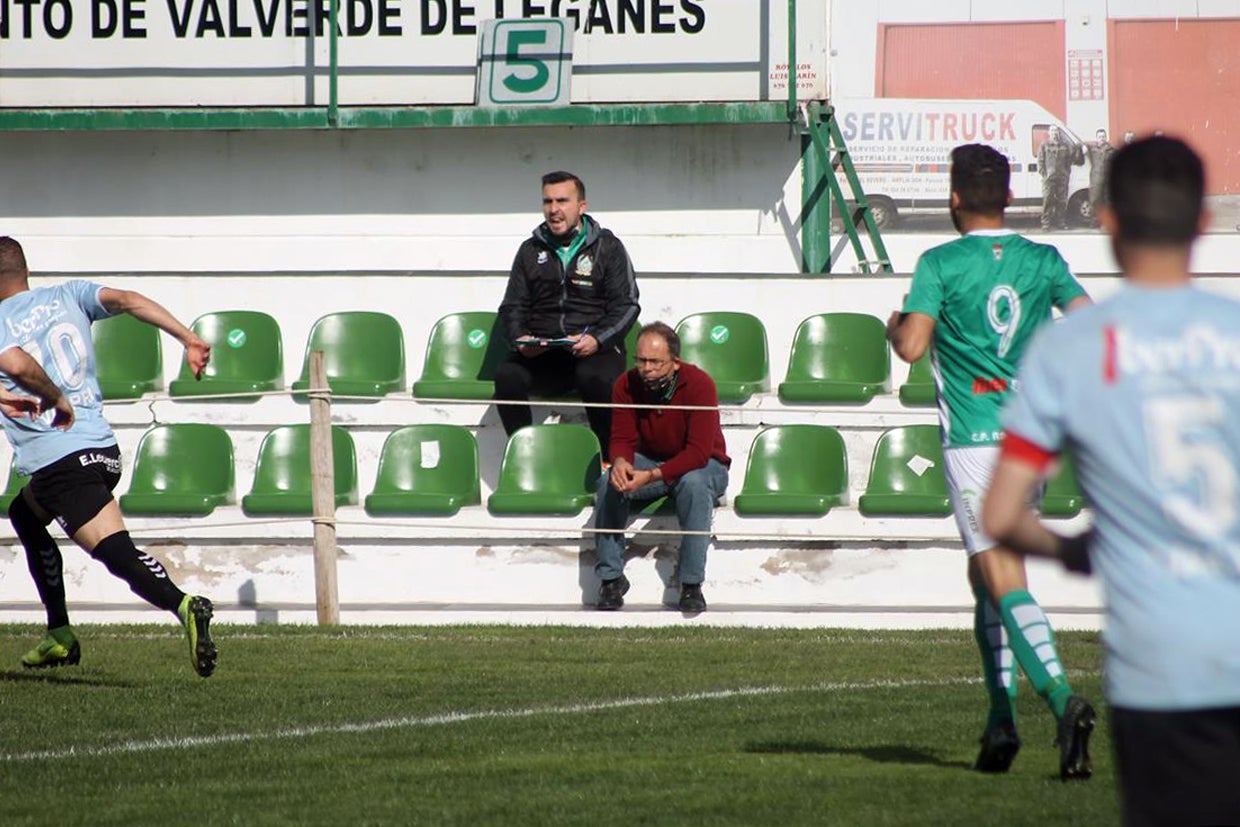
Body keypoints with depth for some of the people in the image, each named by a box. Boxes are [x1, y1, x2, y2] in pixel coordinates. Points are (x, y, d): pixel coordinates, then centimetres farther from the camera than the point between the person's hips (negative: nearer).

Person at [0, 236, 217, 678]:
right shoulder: (67, 296, 15)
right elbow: (126, 300, 0)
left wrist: (57, 401, -8)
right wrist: (189, 339, -5)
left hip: (57, 457, -7)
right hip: (103, 448, 7)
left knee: (118, 552, -17)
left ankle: (182, 605, -44)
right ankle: (60, 635, 29)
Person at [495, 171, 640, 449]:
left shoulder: (608, 247, 10)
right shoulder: (531, 251, 19)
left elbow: (626, 305, 3)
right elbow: (512, 307, 19)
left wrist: (597, 339, -15)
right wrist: (519, 339, -4)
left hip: (595, 352, -3)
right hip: (540, 354, 3)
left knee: (597, 379, -37)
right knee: (507, 376, -29)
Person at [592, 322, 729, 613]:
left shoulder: (699, 384, -24)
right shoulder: (627, 386, -12)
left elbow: (698, 452, -29)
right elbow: (622, 438, -8)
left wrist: (652, 476, -41)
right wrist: (620, 462, -35)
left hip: (700, 465, -3)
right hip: (649, 461, 4)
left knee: (694, 484, -38)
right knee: (609, 483, -25)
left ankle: (692, 584, -32)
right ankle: (611, 577, -16)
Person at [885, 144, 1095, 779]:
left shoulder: (941, 264, -6)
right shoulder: (1042, 261, 7)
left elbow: (911, 345, -15)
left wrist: (893, 325, 8)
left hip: (974, 439, -5)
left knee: (1004, 580, -12)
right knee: (986, 575, 18)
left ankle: (1062, 699, -31)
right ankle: (1000, 721, 15)